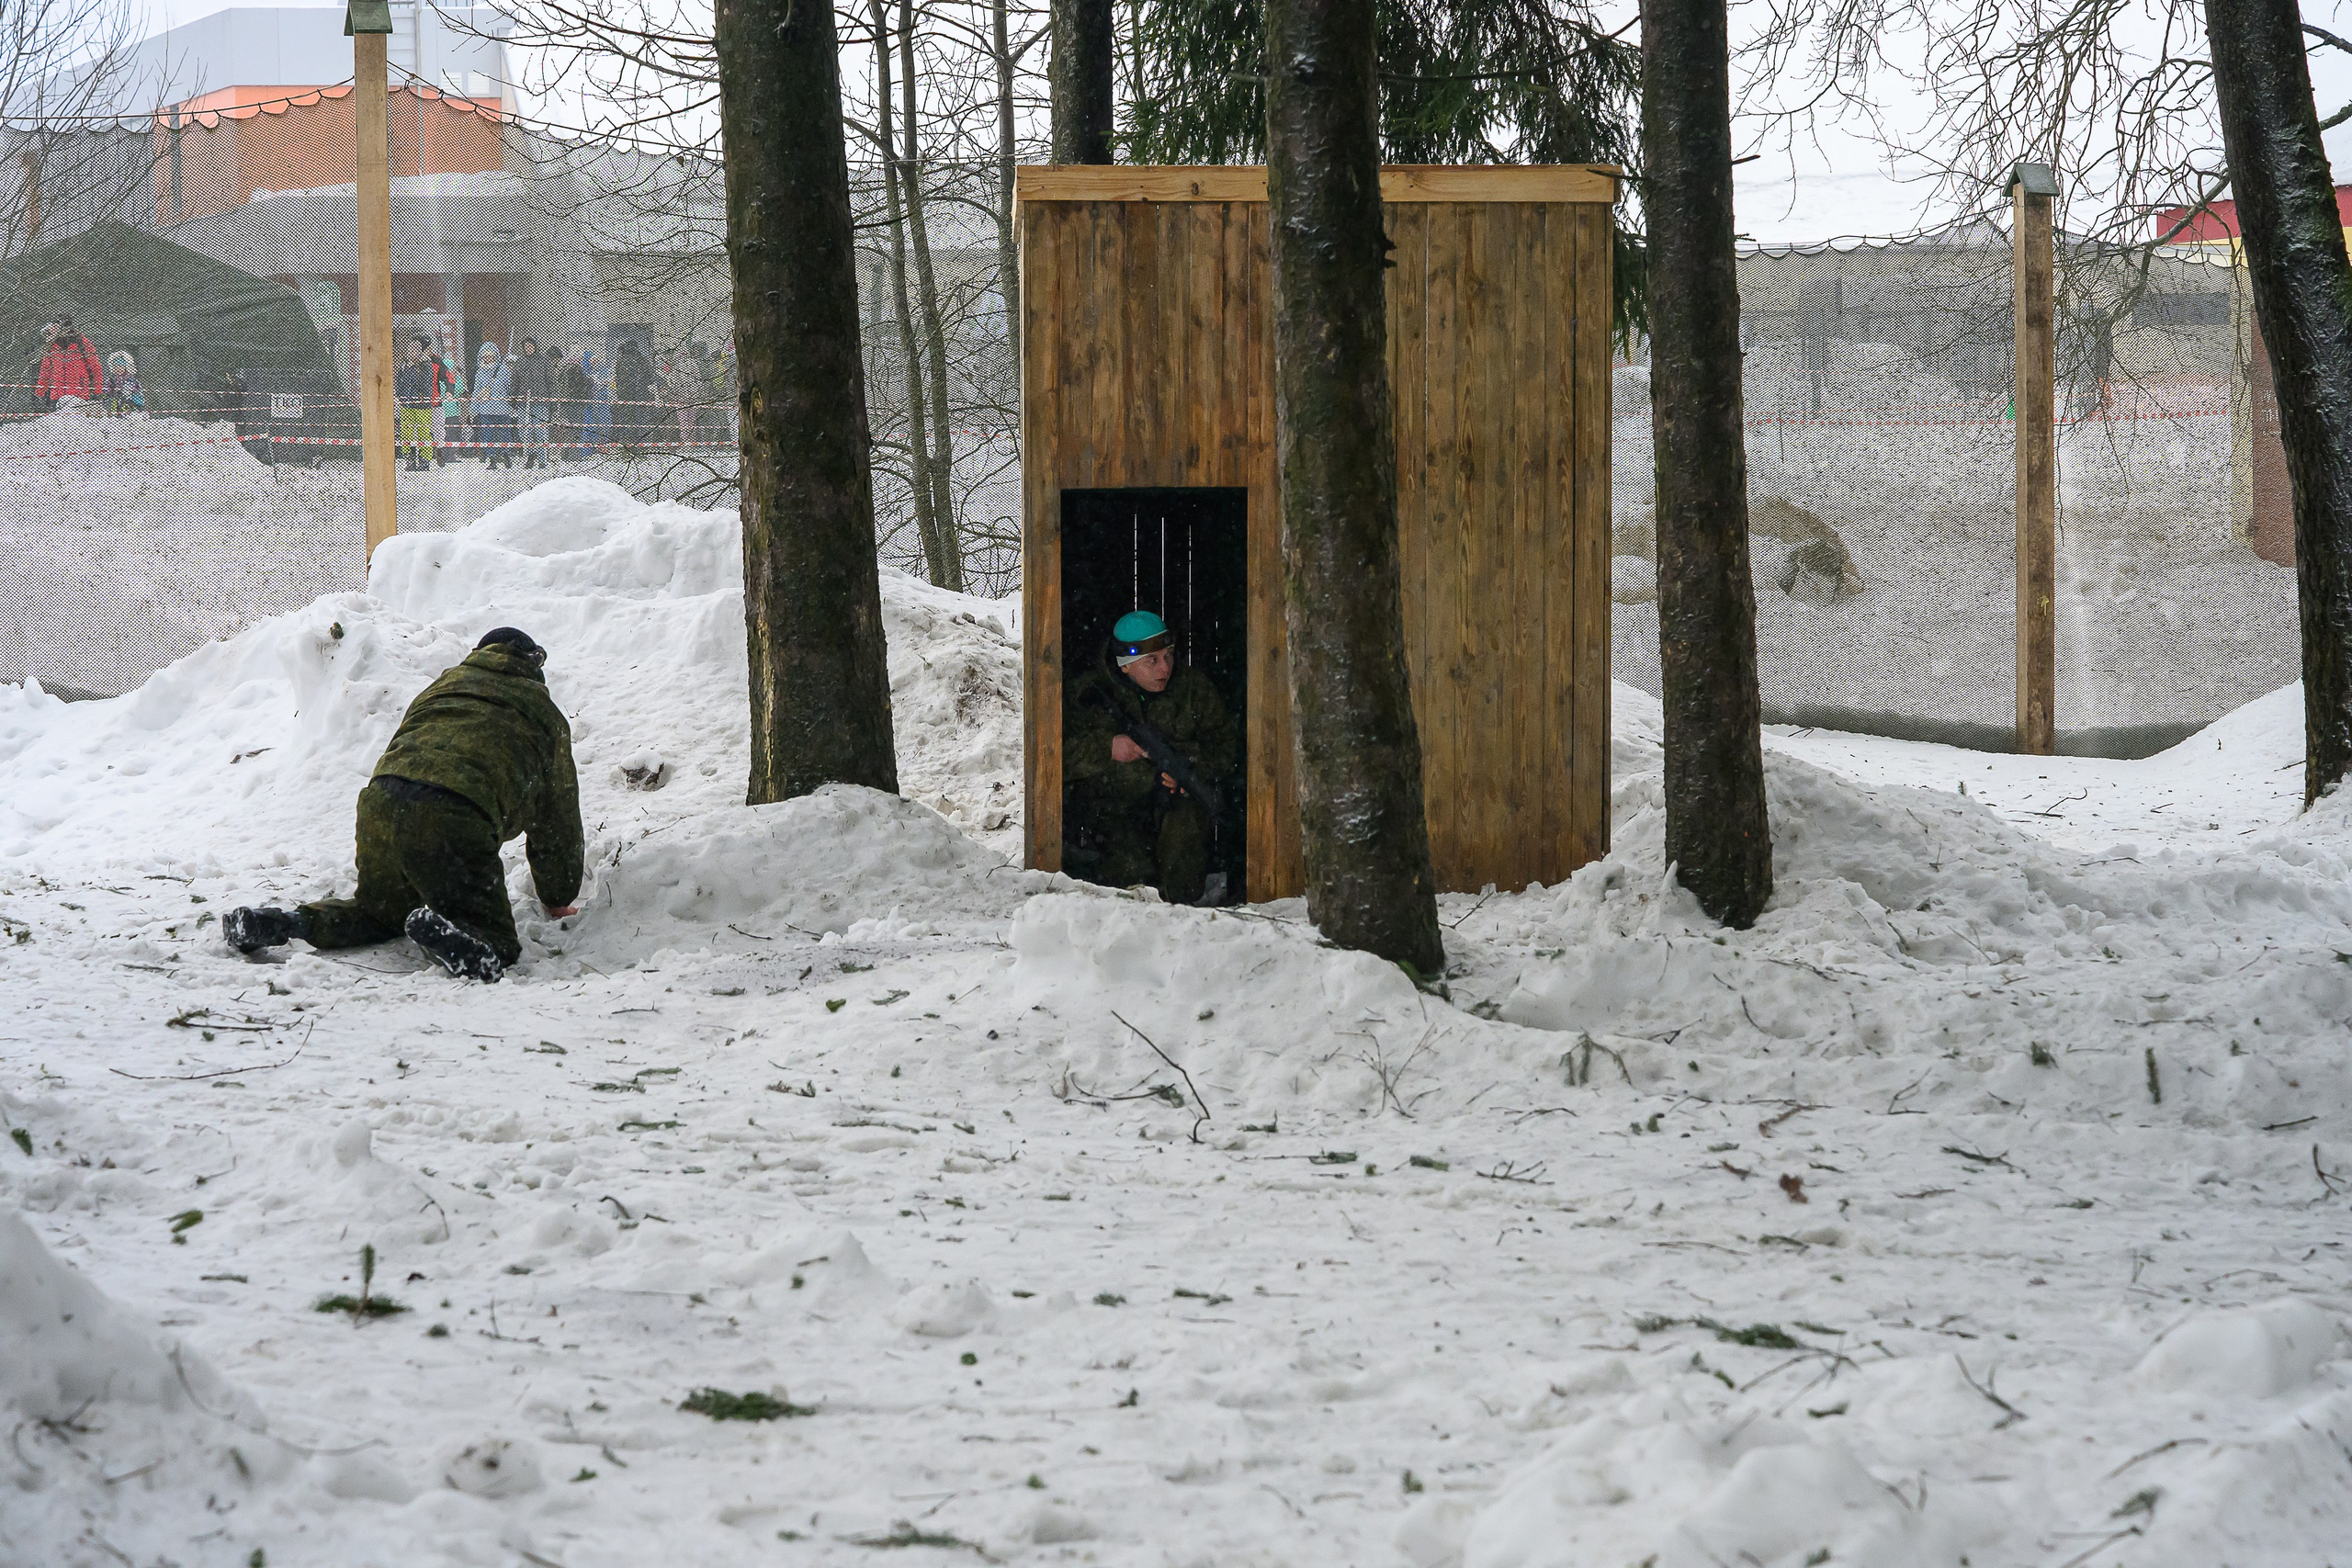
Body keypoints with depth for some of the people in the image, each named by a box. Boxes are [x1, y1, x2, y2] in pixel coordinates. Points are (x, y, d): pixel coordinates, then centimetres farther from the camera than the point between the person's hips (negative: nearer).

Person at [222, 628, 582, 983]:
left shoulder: (444, 683, 34)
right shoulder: (545, 714, 22)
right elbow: (557, 819, 29)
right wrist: (557, 900, 42)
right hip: (457, 819, -5)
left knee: (379, 913, 28)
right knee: (495, 942, 0)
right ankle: (442, 932, -33)